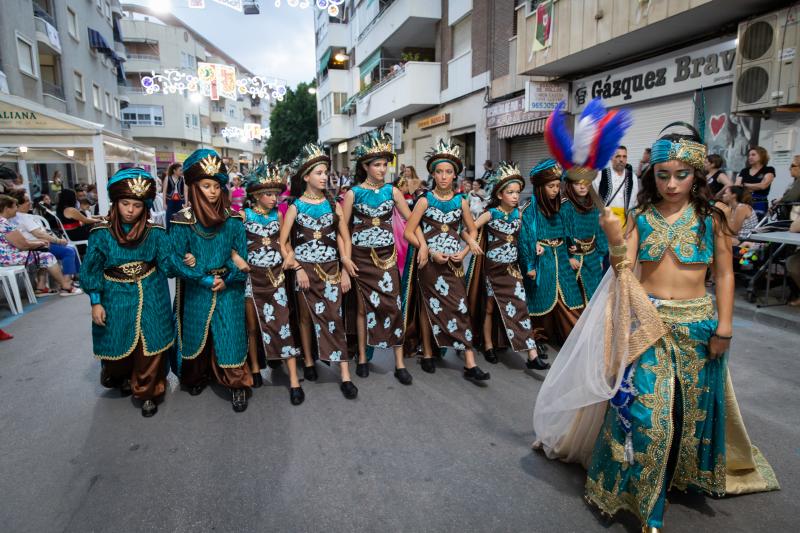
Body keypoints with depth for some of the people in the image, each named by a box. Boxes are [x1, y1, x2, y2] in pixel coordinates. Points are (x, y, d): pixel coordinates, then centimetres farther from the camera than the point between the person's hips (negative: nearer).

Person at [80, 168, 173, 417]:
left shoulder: (155, 232, -6)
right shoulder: (101, 233, -7)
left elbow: (167, 264, -11)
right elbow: (91, 270, -3)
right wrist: (95, 302, -6)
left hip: (150, 299, 0)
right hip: (116, 300, 0)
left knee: (150, 348, 2)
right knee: (118, 347, 12)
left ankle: (148, 393, 21)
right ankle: (122, 379, 43)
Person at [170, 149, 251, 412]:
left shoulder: (232, 219, -3)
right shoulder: (182, 220, -6)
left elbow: (241, 254, -2)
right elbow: (177, 258, -8)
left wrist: (227, 280, -12)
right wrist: (205, 280, -12)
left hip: (229, 290, 0)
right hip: (196, 291, 1)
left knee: (230, 337, -1)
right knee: (196, 334, 15)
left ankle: (236, 385, 11)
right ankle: (197, 376, 37)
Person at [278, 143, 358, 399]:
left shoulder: (333, 204, 3)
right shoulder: (295, 206, -1)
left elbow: (345, 237, 4)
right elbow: (283, 242, -2)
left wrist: (346, 270, -1)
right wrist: (297, 269, -10)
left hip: (331, 269, 1)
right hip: (305, 269, 0)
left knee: (335, 318, -3)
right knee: (306, 317, 10)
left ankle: (345, 376, -1)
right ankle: (309, 362, 29)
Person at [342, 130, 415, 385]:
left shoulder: (392, 190, 3)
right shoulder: (353, 193, -2)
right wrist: (346, 259, -7)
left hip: (386, 257, 1)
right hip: (361, 258, -1)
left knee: (394, 306, -2)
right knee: (364, 307, 8)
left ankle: (399, 363, 7)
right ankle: (362, 357, 23)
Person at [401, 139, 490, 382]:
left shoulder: (461, 201, 5)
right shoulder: (425, 200, -4)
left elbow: (472, 230, 14)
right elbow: (408, 232, -6)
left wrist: (465, 251, -3)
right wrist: (430, 251, -14)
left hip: (453, 263, 2)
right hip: (429, 261, -2)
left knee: (461, 307, -3)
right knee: (429, 307, 7)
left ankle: (470, 364, -1)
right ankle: (427, 354, 23)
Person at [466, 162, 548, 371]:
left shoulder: (519, 212, 2)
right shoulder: (491, 213, -11)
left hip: (512, 267, 3)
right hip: (493, 266, -3)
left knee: (520, 306, -3)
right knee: (490, 307, 9)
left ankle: (532, 356, -3)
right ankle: (488, 346, 27)